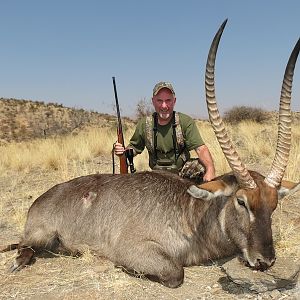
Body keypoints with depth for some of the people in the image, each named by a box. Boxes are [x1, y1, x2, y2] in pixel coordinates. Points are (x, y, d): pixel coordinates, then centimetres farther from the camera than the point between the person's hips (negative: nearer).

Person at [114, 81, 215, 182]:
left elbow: (201, 149, -23)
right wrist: (123, 151, -15)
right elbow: (134, 148, 8)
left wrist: (210, 170, -42)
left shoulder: (185, 122, -14)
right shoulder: (144, 124, -7)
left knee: (202, 167, -28)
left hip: (183, 170, -2)